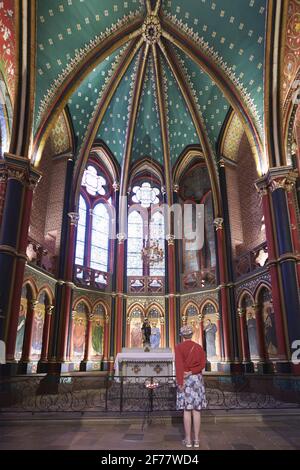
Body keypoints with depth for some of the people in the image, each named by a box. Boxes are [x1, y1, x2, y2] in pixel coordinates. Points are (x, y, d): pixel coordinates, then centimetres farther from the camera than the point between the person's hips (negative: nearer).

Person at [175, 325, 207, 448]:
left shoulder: (179, 347, -6)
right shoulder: (199, 347, 6)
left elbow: (179, 365, -14)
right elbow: (202, 364, -4)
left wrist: (180, 382, -14)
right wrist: (191, 372, -11)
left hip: (185, 380, -3)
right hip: (197, 379, 3)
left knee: (187, 410, 2)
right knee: (196, 410, 6)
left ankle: (188, 440, 7)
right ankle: (196, 439, 10)